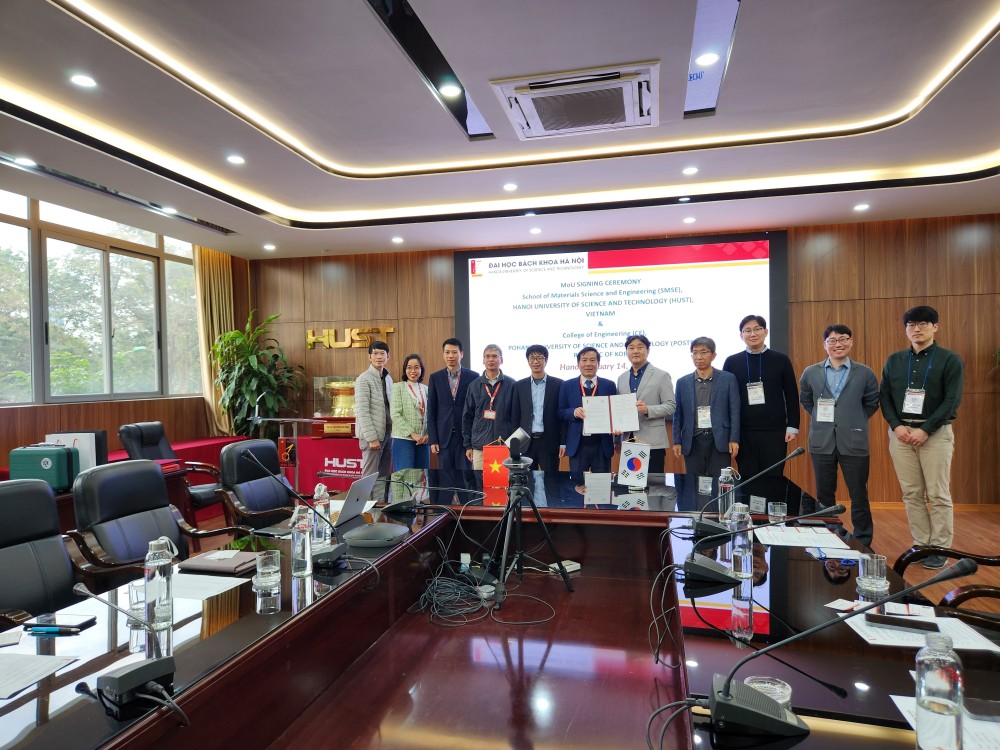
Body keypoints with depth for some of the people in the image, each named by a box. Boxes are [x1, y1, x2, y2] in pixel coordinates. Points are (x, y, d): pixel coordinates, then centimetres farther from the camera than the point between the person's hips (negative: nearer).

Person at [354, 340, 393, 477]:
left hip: (387, 433, 7)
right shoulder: (364, 379, -9)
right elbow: (362, 411, -14)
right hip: (373, 435, -7)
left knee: (385, 475, 11)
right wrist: (372, 438, -18)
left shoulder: (388, 378, 14)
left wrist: (393, 433, 9)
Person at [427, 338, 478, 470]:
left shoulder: (473, 377, 0)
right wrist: (433, 440, -1)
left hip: (465, 436, -1)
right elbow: (431, 411, 5)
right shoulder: (435, 378, 5)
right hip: (444, 437, 1)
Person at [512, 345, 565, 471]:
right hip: (526, 442, 2)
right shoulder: (520, 386, 7)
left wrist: (563, 442, -4)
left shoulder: (558, 384, 1)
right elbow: (516, 415, 7)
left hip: (550, 442, -2)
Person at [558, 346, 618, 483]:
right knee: (577, 483, 4)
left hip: (602, 445, 1)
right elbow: (561, 413, 6)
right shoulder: (567, 386, 5)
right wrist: (574, 412, -15)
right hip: (577, 445, 0)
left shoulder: (609, 385, 6)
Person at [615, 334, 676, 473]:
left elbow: (670, 406, -4)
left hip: (652, 443, -4)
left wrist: (648, 410, -21)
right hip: (628, 442, 4)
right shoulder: (622, 378, 14)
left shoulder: (661, 376, 1)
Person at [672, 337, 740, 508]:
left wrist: (734, 439, -5)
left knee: (719, 487, -1)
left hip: (719, 441, -2)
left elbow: (735, 411, 2)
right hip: (693, 442, 2)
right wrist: (677, 441, 4)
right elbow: (678, 414, 10)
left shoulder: (728, 379, 3)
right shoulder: (683, 382, 9)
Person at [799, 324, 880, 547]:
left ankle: (863, 543, 19)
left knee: (859, 496, 5)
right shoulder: (811, 373, 3)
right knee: (824, 496, 11)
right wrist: (820, 419, 9)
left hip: (854, 442, -1)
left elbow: (872, 403, 11)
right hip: (822, 443, 2)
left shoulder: (864, 373, 0)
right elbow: (805, 400, 17)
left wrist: (855, 422, 6)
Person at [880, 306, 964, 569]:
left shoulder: (949, 360, 0)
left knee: (938, 495, 0)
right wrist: (896, 426, -6)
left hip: (936, 433, -3)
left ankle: (939, 548, 9)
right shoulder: (894, 361, 11)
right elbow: (884, 397, 9)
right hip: (901, 433, 3)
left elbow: (952, 400, -7)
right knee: (911, 493, 5)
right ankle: (921, 544, 15)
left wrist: (925, 430, -15)